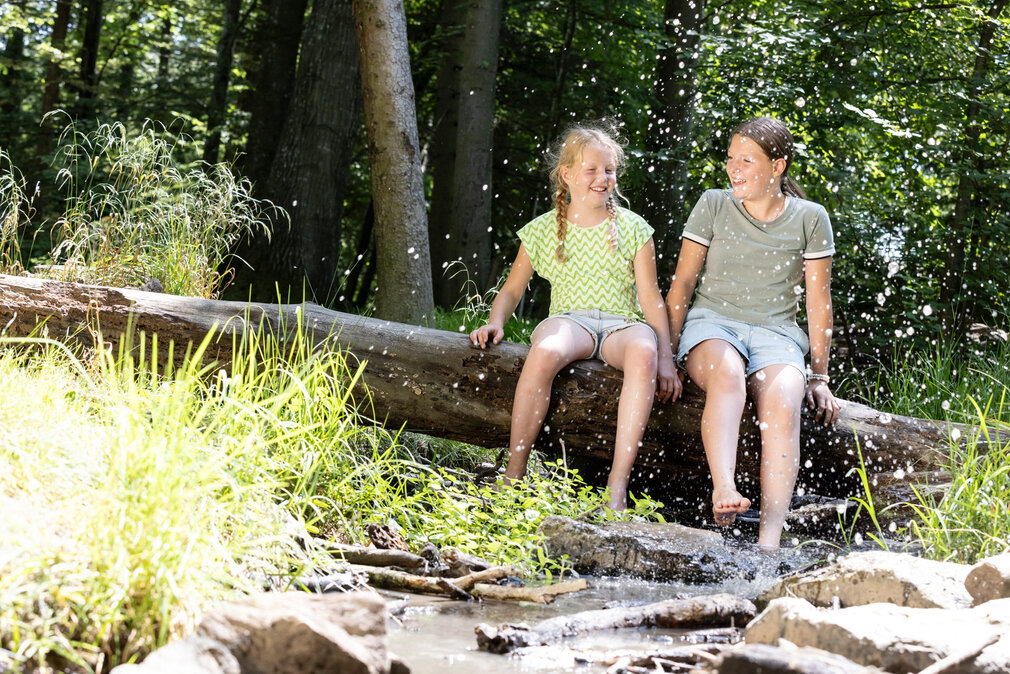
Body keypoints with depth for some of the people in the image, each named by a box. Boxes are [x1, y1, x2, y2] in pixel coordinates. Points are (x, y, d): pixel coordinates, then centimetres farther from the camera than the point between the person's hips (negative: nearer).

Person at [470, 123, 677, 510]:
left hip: (621, 324, 0)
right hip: (569, 319, 0)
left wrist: (665, 358, -5)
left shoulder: (633, 228, 11)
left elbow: (651, 299, 6)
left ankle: (618, 485, -42)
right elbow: (513, 290, 19)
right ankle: (514, 475, -32)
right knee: (545, 351, -40)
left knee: (644, 351, -39)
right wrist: (495, 323, -3)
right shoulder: (543, 230, 13)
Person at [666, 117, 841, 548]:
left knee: (783, 401, -33)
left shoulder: (809, 218, 6)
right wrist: (668, 351, -2)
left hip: (775, 331, 0)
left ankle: (770, 537, -46)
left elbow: (818, 302, 8)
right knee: (726, 373, -38)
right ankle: (724, 491, -56)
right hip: (712, 322, 0)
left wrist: (819, 377, 6)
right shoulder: (713, 206, 6)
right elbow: (682, 283, 7)